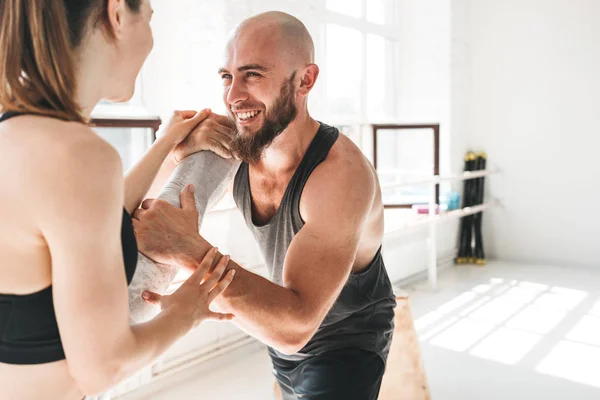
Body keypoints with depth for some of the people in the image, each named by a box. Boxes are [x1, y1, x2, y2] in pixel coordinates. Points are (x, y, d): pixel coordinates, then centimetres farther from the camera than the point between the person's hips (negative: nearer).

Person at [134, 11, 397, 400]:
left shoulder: (342, 172, -34)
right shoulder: (235, 147, -16)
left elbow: (294, 326, -40)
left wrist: (190, 249, -48)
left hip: (348, 349, -6)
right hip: (282, 337, 6)